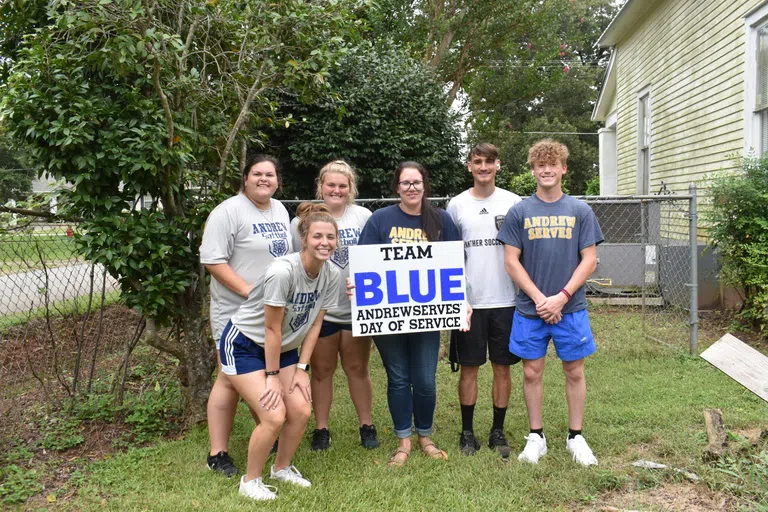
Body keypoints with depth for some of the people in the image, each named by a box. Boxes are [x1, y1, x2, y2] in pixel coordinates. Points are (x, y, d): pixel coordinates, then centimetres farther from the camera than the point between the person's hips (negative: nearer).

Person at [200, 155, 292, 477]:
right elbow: (212, 260, -17)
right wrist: (247, 289, -23)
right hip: (236, 313, -7)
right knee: (231, 380, -3)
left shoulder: (280, 210, 13)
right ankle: (218, 454, 7)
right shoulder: (229, 212, -12)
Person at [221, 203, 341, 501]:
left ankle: (282, 468, 24)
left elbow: (314, 324, -3)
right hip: (244, 344, -6)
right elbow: (272, 328, -22)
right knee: (274, 416, -14)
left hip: (283, 348, 6)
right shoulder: (282, 271, -30)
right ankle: (250, 480, 10)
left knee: (301, 411, -3)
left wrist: (301, 368, -4)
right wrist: (272, 375, -14)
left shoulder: (331, 274, -10)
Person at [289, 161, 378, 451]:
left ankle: (366, 426, 25)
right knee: (321, 370, 11)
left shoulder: (364, 217, 2)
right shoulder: (303, 220, 1)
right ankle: (321, 429, 24)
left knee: (357, 368, 11)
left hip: (357, 306, 0)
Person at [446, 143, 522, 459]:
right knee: (469, 368, 6)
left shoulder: (513, 202, 4)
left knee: (502, 368, 8)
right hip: (468, 300, 0)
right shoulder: (456, 205, 4)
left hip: (505, 300, 1)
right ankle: (467, 431, 19)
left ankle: (498, 431, 21)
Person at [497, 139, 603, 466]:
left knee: (574, 372, 8)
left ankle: (576, 436, 24)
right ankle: (536, 436, 22)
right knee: (532, 372, 7)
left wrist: (562, 296, -11)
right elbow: (511, 261, -1)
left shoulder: (580, 211, 3)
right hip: (529, 309, 0)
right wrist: (539, 298, -10)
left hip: (571, 308, 0)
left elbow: (589, 260, 0)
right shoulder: (519, 212, 2)